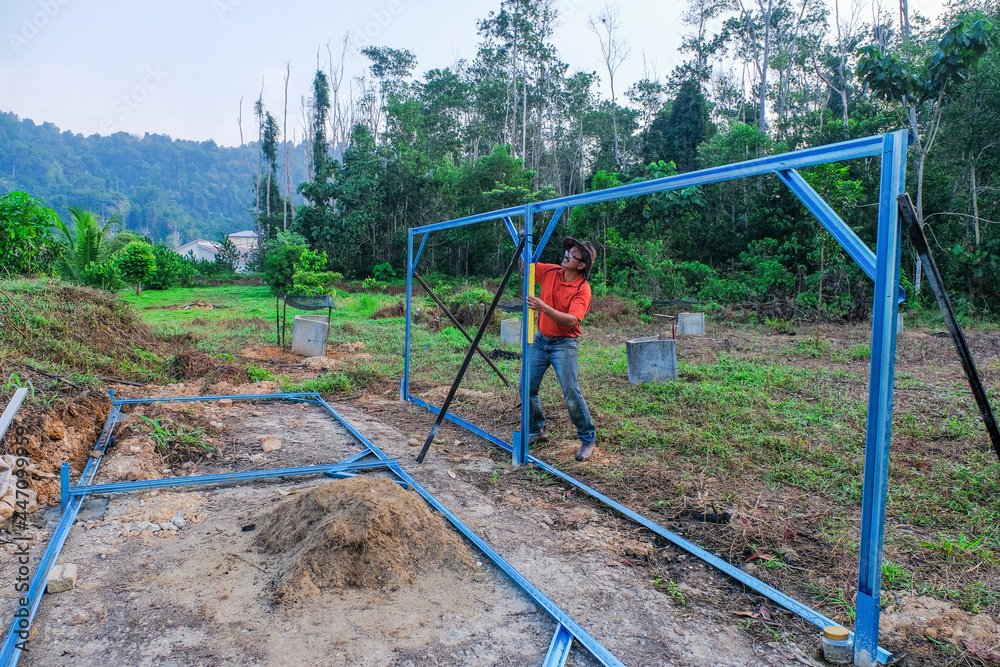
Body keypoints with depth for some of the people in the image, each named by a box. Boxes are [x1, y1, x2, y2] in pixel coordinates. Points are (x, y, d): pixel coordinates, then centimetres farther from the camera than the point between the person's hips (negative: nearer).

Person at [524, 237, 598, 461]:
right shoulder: (550, 272, 0)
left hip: (564, 344, -6)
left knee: (571, 394, -11)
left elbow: (571, 320, -27)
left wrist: (544, 307, -37)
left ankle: (588, 439, 7)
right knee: (527, 388, 6)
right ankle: (536, 430, 26)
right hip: (541, 340, 6)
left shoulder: (583, 289, -15)